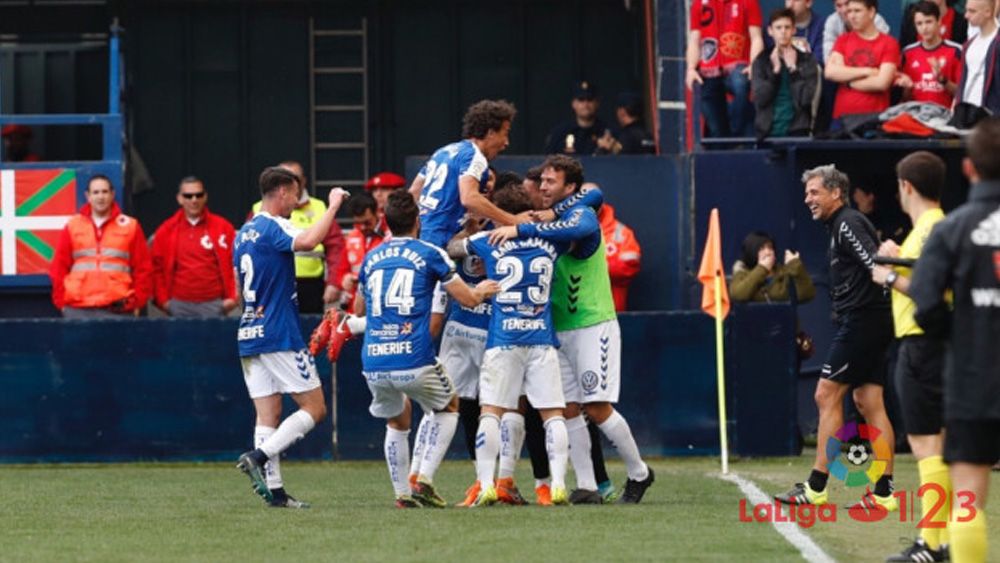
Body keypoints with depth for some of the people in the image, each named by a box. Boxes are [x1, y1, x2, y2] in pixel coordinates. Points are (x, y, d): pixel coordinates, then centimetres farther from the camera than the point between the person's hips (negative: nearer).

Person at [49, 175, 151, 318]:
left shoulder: (130, 226, 8)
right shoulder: (72, 226, 10)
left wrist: (137, 302, 0)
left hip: (117, 309, -1)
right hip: (78, 310, 1)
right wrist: (61, 301, 2)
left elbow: (142, 268, 6)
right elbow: (59, 267, 10)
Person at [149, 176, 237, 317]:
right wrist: (162, 299, -1)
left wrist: (232, 296, -5)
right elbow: (156, 267, 8)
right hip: (180, 305, 1)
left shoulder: (222, 227, 5)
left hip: (214, 304, -1)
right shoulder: (166, 231, 8)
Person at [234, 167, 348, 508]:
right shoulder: (274, 228, -11)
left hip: (248, 335, 8)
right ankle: (259, 457, -14)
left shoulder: (244, 234, 16)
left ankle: (274, 489, -2)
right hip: (279, 336, -8)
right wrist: (333, 206, -20)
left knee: (267, 414, 4)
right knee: (314, 408, -1)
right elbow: (309, 241, -32)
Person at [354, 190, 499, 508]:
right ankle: (424, 480, 7)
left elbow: (359, 309, 30)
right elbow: (468, 299, 6)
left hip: (373, 364, 4)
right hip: (414, 360, -4)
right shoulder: (430, 254, 2)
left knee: (396, 421, 28)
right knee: (449, 408, 23)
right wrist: (482, 291, 29)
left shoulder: (371, 258, 15)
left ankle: (403, 494, 18)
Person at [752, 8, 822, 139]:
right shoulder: (761, 61, 6)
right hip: (767, 130, 1)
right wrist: (775, 70, -9)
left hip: (797, 131, -1)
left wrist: (793, 68, -10)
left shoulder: (807, 60, 3)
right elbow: (759, 100, -4)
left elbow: (806, 99, -8)